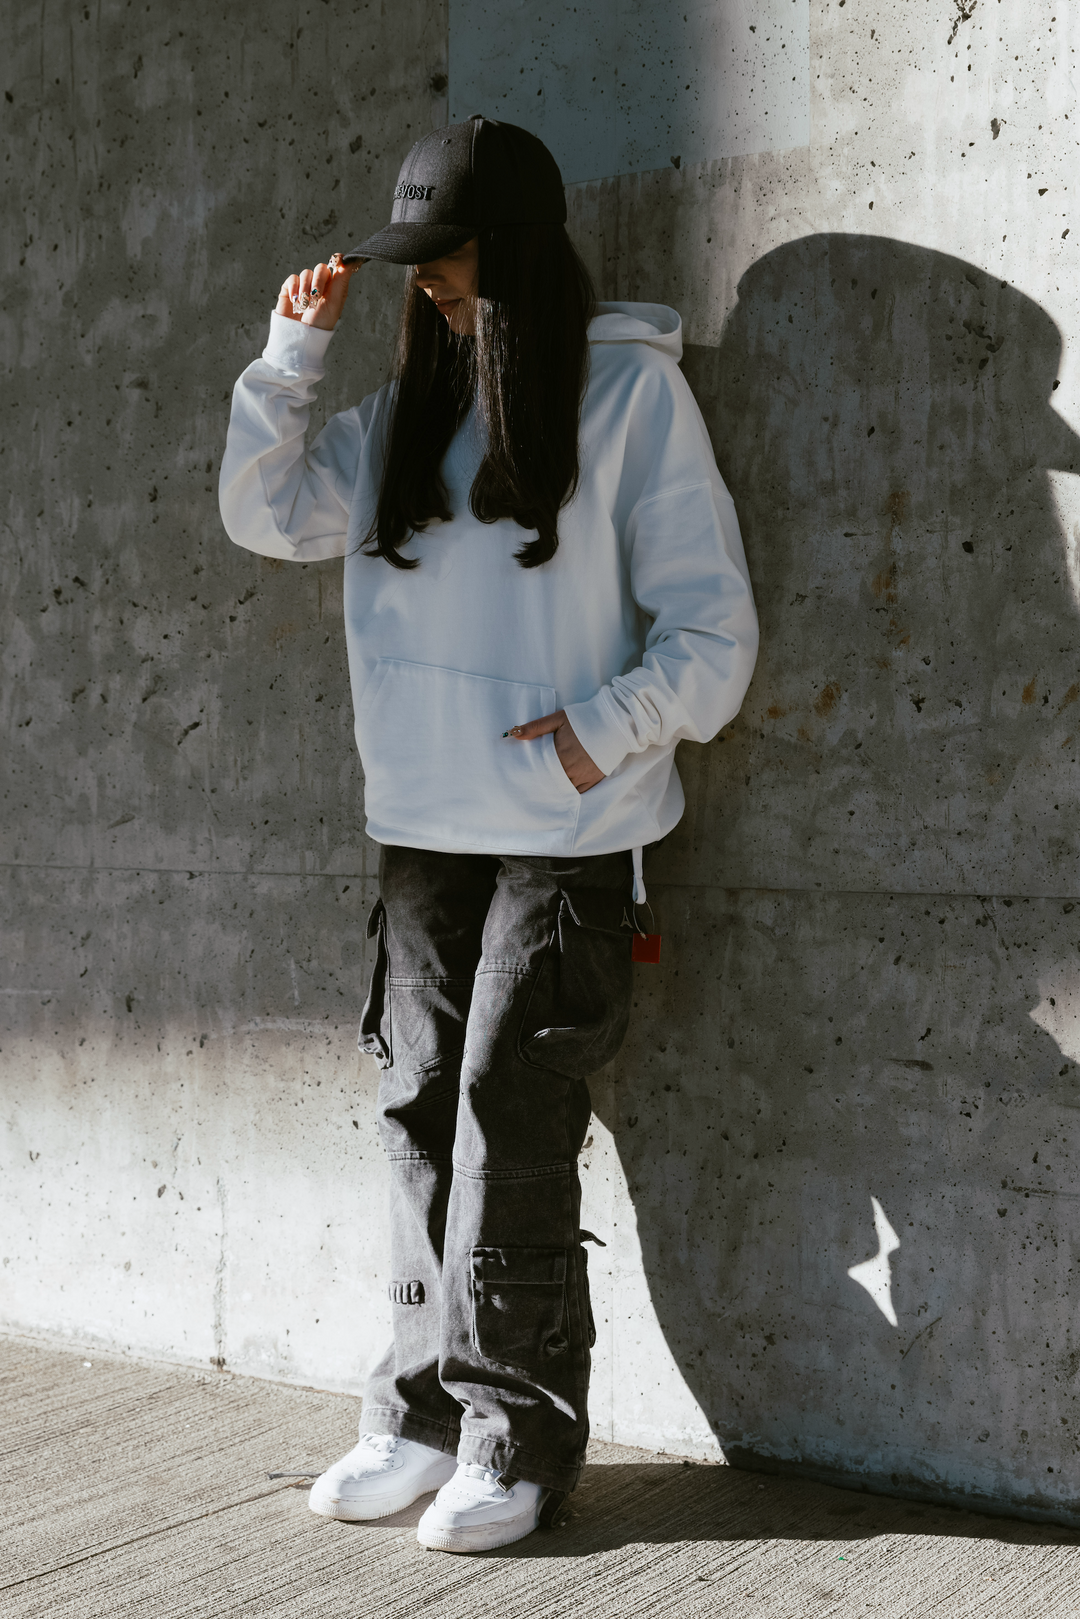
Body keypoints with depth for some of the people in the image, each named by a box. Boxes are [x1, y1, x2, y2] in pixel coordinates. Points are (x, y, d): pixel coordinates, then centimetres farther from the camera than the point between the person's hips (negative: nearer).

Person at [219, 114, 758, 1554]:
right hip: (423, 832, 5)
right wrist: (293, 353, 5)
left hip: (567, 839, -5)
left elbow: (711, 628, -5)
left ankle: (521, 1437, 4)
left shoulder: (631, 390, -3)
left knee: (508, 1126, -7)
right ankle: (426, 1413, 16)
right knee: (424, 1118, 6)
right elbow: (267, 514, 14)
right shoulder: (406, 411, 15)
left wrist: (605, 731, -18)